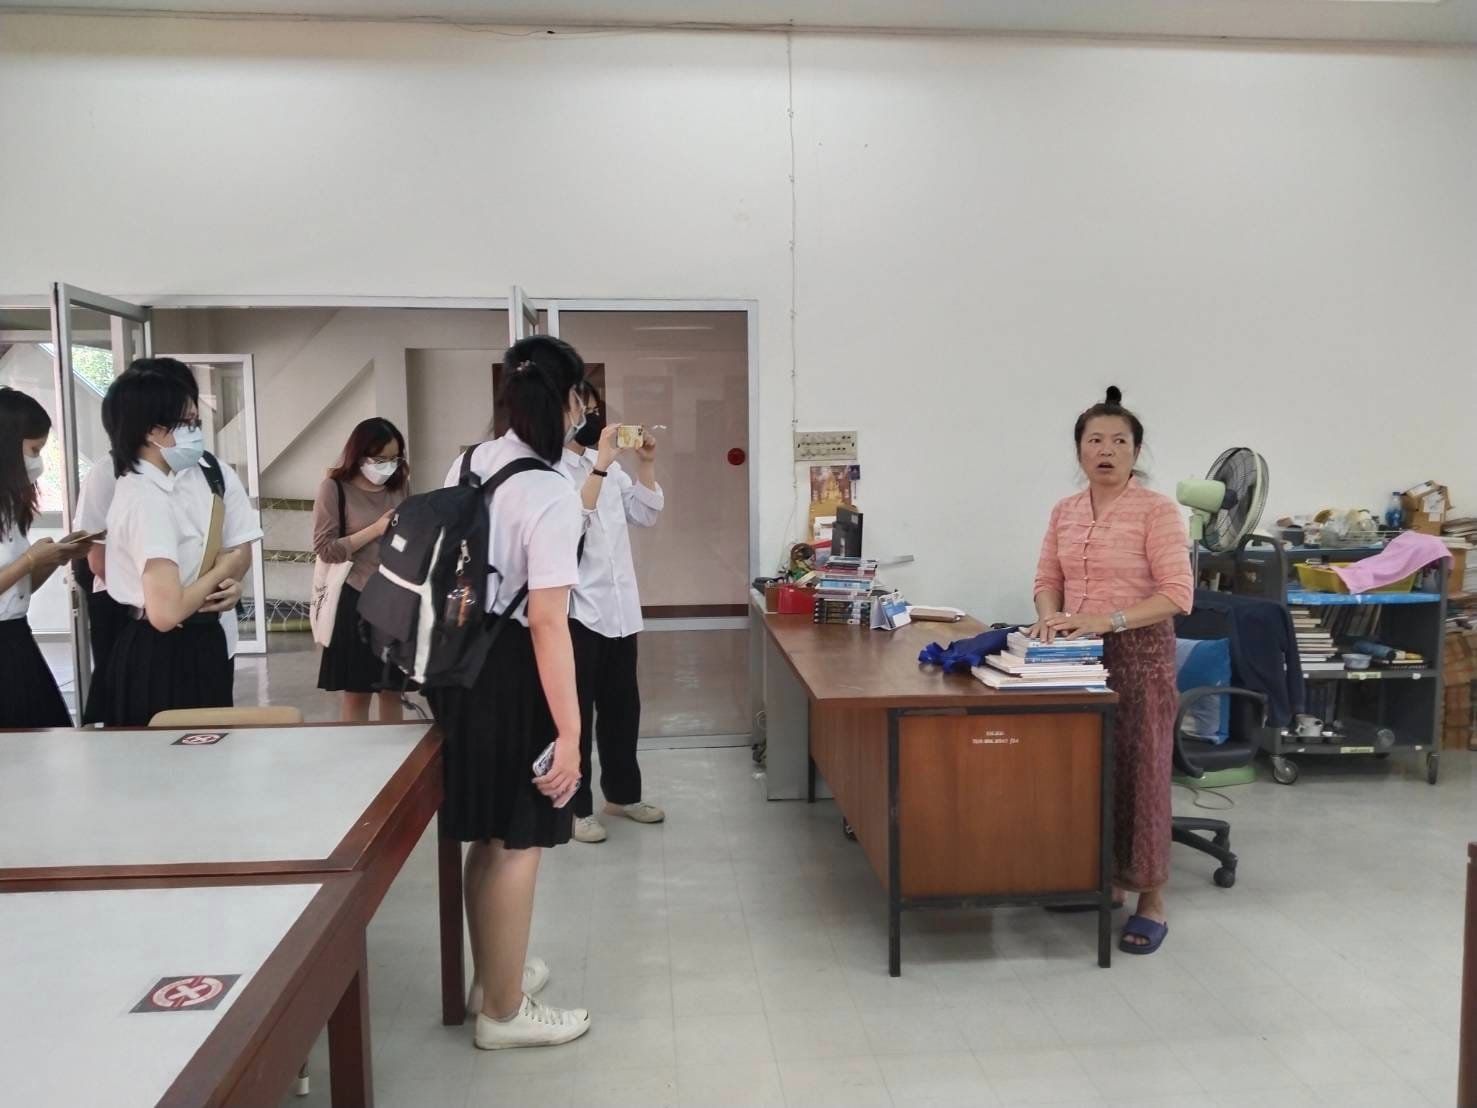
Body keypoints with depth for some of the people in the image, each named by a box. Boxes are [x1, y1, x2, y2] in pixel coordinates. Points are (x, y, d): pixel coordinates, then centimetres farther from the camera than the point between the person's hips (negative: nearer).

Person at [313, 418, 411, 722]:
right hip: (356, 601, -4)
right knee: (355, 693, 4)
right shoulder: (334, 488, -7)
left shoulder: (400, 485, 7)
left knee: (393, 689, 12)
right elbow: (325, 548, -13)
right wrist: (375, 530, -15)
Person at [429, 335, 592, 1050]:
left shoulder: (468, 464, 5)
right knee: (519, 843, 6)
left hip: (459, 660, 9)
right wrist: (569, 732, -21)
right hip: (511, 673, -9)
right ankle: (504, 1011, 21)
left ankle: (492, 975, 39)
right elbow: (548, 622, -24)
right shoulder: (552, 494, -20)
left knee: (488, 835, 22)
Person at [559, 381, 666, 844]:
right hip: (575, 609, -7)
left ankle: (622, 793, 30)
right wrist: (601, 466, -30)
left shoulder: (606, 464, 12)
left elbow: (646, 514, 12)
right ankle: (575, 806, 15)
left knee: (622, 706, 16)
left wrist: (646, 464, 0)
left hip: (619, 605, 7)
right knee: (575, 712, 3)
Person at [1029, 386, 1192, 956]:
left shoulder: (1157, 510, -10)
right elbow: (1048, 580, 12)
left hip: (1140, 653, -5)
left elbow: (1177, 593, -17)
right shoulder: (1064, 511, 7)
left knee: (1139, 769, 0)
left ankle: (1151, 900, 12)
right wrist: (1050, 617, -10)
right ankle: (1100, 876, 27)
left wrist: (1108, 619, -27)